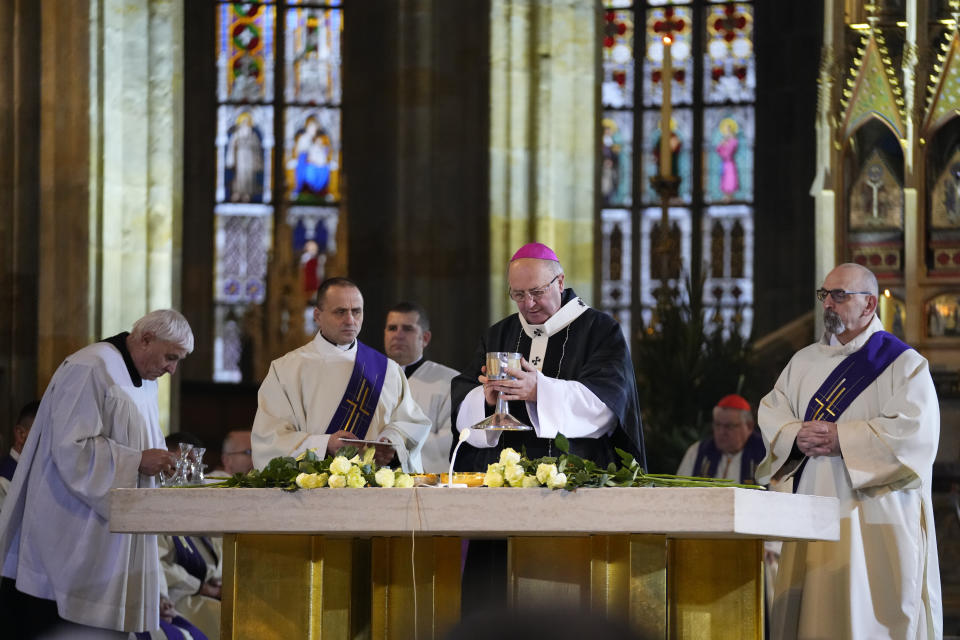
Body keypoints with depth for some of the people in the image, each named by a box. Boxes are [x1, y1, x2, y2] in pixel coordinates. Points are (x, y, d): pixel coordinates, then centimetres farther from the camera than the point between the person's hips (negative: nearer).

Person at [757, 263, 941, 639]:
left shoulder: (903, 364, -2)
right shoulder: (805, 361, 17)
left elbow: (914, 432, -15)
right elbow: (770, 413, 12)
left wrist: (841, 439, -17)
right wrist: (797, 436, -11)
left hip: (874, 518, -5)